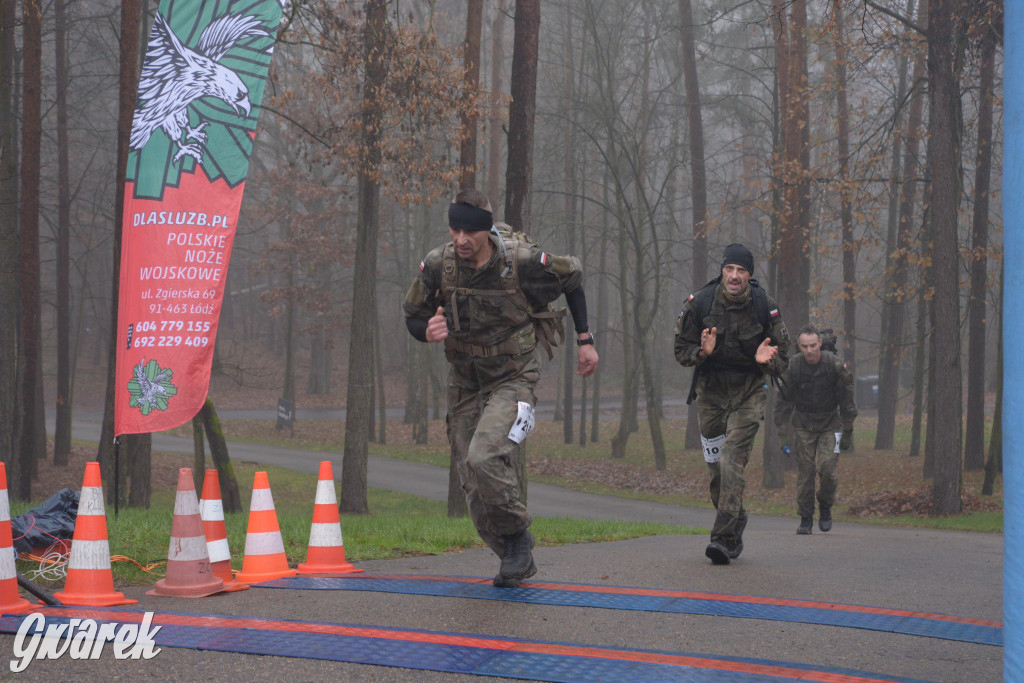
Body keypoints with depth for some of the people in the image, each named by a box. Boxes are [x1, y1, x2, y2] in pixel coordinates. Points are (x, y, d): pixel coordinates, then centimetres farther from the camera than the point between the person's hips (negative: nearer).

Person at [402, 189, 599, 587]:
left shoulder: (522, 261, -18)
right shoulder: (438, 265, -11)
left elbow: (572, 277, 3)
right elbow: (413, 316, 4)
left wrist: (585, 340, 5)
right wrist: (428, 331, -21)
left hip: (512, 380, -4)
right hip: (464, 384, 4)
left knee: (483, 459, -27)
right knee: (474, 487, 3)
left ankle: (518, 533, -2)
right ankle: (517, 562, 22)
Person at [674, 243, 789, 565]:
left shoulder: (765, 306, -10)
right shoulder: (700, 302, -8)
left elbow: (783, 355, 0)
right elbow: (681, 349, 0)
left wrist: (767, 360, -23)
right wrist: (702, 352, -22)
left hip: (748, 393, -3)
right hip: (709, 390, 3)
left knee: (732, 461, -17)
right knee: (716, 466, 7)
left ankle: (724, 538, -20)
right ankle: (736, 526, 29)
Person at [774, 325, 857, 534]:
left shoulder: (835, 365, -13)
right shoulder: (792, 367, -10)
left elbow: (846, 401, -4)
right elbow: (784, 400, 1)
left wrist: (848, 432, -4)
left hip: (830, 423, -1)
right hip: (803, 424, 1)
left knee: (827, 468, -14)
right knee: (805, 471, -3)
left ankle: (825, 509, 10)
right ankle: (805, 518, 8)